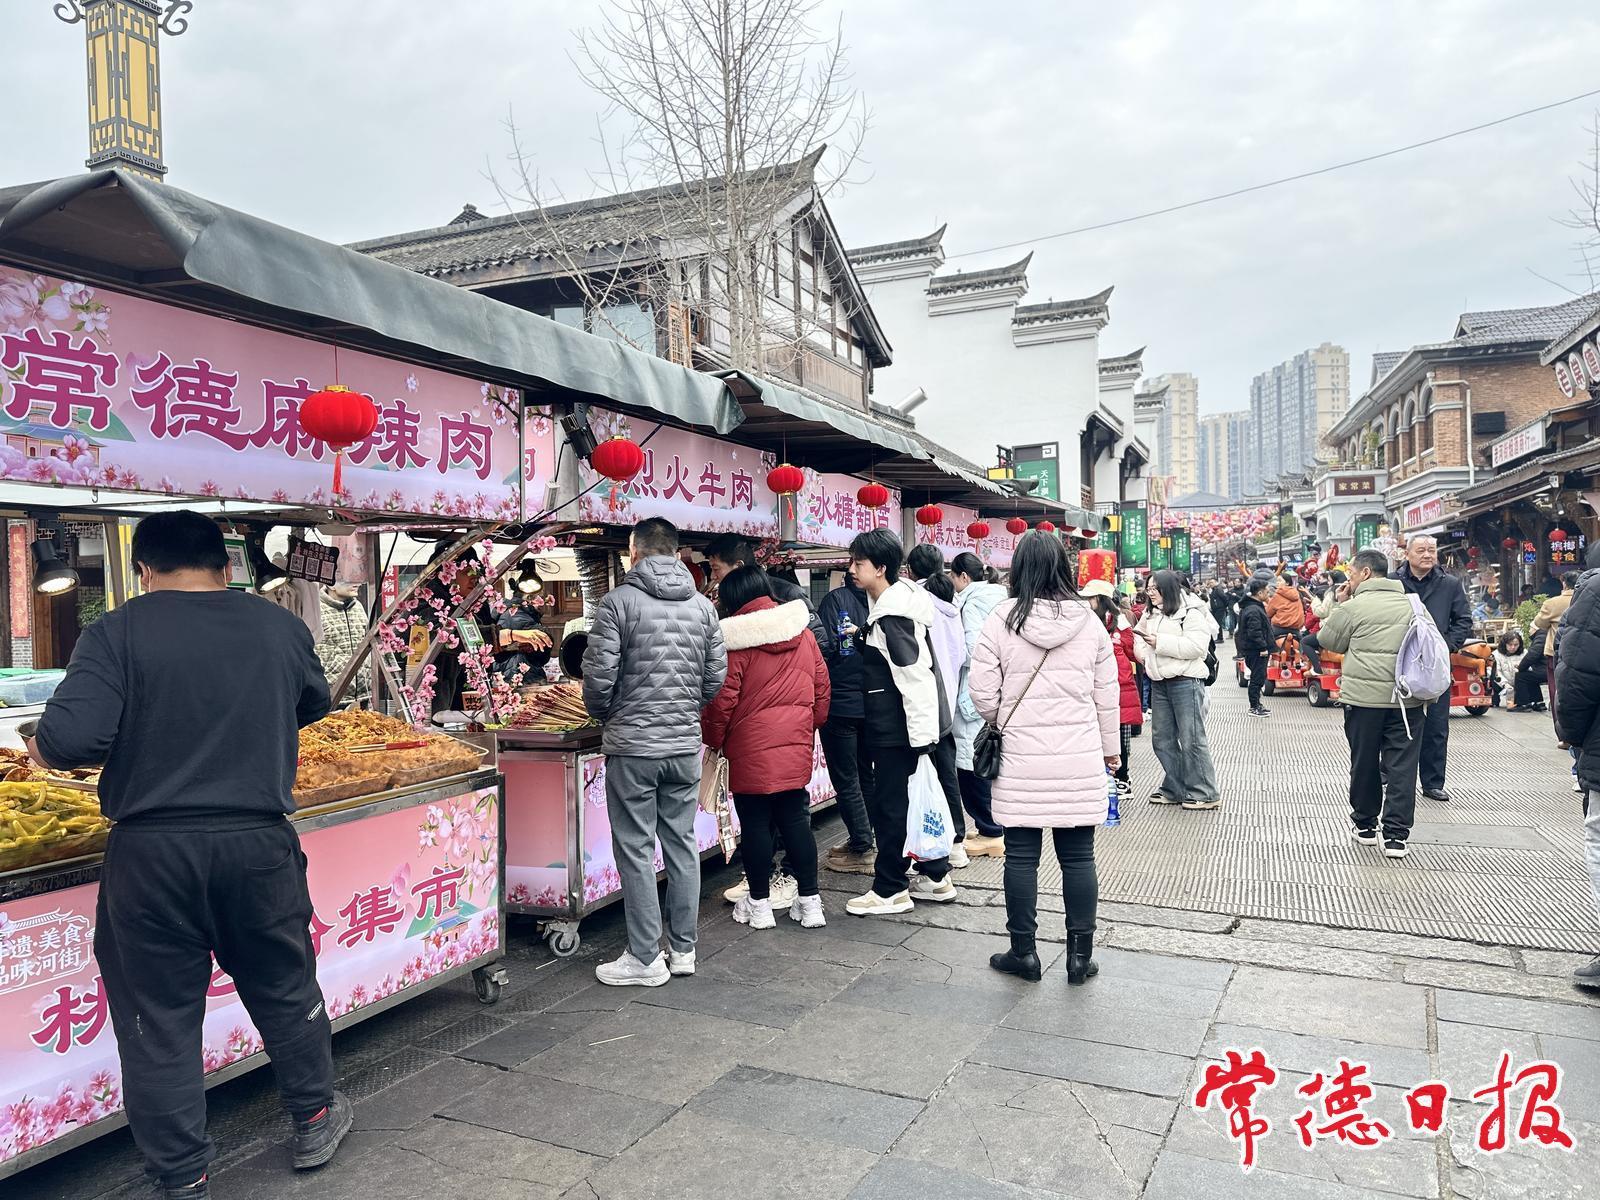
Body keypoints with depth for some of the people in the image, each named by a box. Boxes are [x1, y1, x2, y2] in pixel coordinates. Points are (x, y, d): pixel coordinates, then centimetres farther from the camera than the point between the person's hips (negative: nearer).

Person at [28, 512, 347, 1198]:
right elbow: (313, 706, 18)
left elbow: (69, 740, -16)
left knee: (158, 1019, 13)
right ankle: (314, 1121, 38)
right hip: (259, 844, 2)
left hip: (151, 852, -2)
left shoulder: (120, 631, -8)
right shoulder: (280, 627, 1)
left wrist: (41, 748, 5)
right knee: (285, 990, 21)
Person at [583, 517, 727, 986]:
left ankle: (645, 958, 11)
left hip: (631, 746, -5)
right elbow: (716, 677, 6)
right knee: (682, 845, 14)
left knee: (636, 851, 4)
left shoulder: (619, 601, -9)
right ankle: (682, 948, 23)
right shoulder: (702, 605, 5)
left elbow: (598, 676, -12)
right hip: (685, 745, 5)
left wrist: (604, 715, 9)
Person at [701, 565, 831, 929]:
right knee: (795, 820, 13)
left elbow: (722, 701, -11)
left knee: (756, 824, 6)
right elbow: (821, 688, 9)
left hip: (751, 750, -5)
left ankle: (759, 905, 17)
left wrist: (713, 739, 5)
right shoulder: (804, 633, 5)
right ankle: (810, 902, 17)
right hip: (797, 747, 5)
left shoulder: (735, 641, -12)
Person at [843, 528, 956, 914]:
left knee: (890, 804, 1)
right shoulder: (894, 603, 11)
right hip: (900, 726, 10)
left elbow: (915, 675, -24)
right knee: (913, 800, 17)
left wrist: (921, 734, -25)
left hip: (897, 728, -10)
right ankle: (935, 876, 28)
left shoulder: (891, 615, -20)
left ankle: (889, 889, 12)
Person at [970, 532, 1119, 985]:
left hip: (1021, 758, -2)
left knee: (1021, 855, 8)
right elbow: (1107, 693, 6)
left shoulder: (1002, 619, -7)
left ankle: (1023, 952, 17)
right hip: (1080, 759, 2)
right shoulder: (1088, 620, 0)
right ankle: (1080, 955, 17)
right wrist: (1111, 748, 18)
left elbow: (982, 691, -6)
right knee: (1078, 856, 9)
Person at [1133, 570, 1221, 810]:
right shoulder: (1150, 614, 15)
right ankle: (1174, 789, 22)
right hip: (1159, 682, 8)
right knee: (1162, 739, 11)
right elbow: (1139, 637, 27)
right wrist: (1142, 650, 4)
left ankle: (1205, 793, 6)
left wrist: (1160, 642, -20)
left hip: (1185, 680, -8)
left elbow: (1196, 646, -20)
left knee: (1191, 738, -4)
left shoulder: (1191, 612, -9)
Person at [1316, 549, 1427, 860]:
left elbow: (1329, 641, 5)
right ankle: (1396, 836, 2)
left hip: (1363, 697, -3)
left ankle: (1365, 825, 26)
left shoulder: (1353, 607, -7)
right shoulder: (1412, 605, 8)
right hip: (1407, 698, 3)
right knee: (1402, 767, 4)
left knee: (1365, 763, 12)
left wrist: (1339, 604, 12)